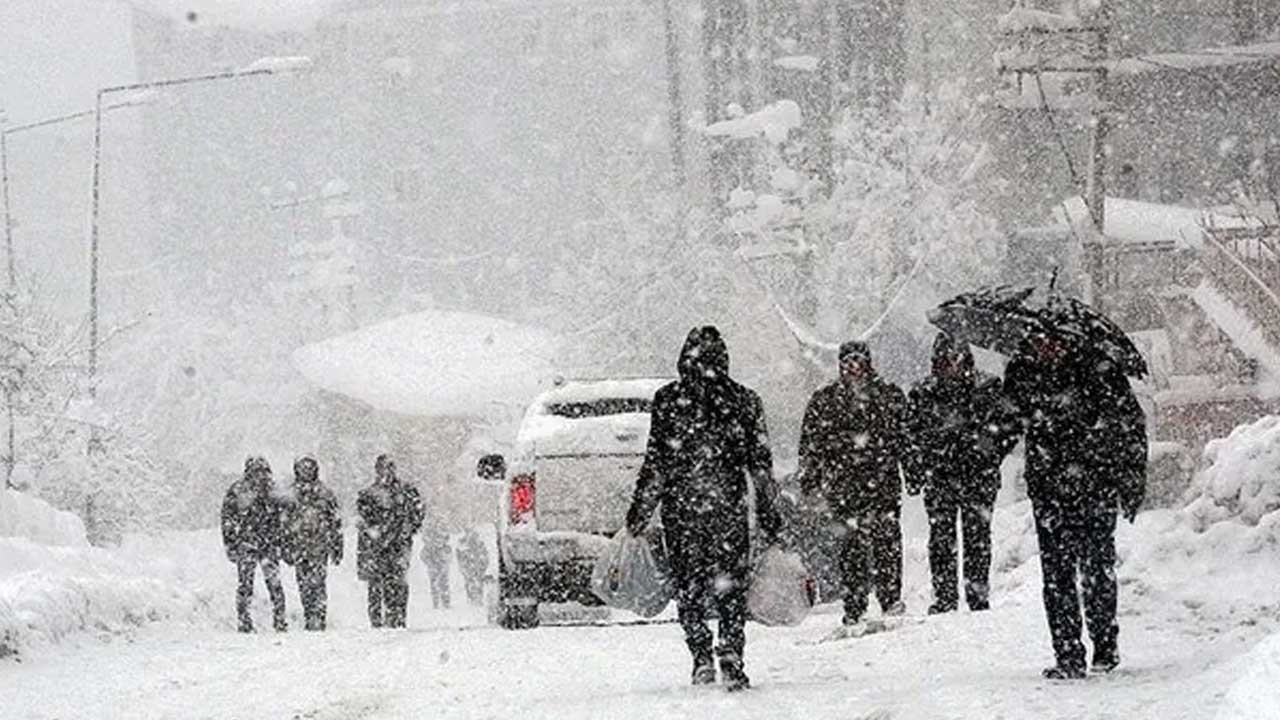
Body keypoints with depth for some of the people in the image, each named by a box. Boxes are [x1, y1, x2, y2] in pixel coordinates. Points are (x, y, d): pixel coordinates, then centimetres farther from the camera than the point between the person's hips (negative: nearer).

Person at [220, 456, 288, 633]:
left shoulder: (271, 491, 9)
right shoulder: (236, 492, -2)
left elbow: (279, 519, 18)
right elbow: (227, 520, -1)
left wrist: (280, 542, 14)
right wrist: (230, 546, -5)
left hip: (269, 545, 3)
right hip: (245, 545, -3)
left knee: (274, 583, -3)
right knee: (245, 584, -1)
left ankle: (280, 621, 2)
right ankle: (244, 623, 6)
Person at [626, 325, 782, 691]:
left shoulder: (668, 400, -3)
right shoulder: (744, 401, 2)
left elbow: (656, 463, -4)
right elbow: (761, 464, 4)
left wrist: (639, 511, 3)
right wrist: (768, 513, 10)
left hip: (681, 509, -1)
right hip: (729, 509, 1)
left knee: (689, 586, 9)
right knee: (731, 587, 7)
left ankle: (702, 657, -1)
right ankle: (732, 664, -2)